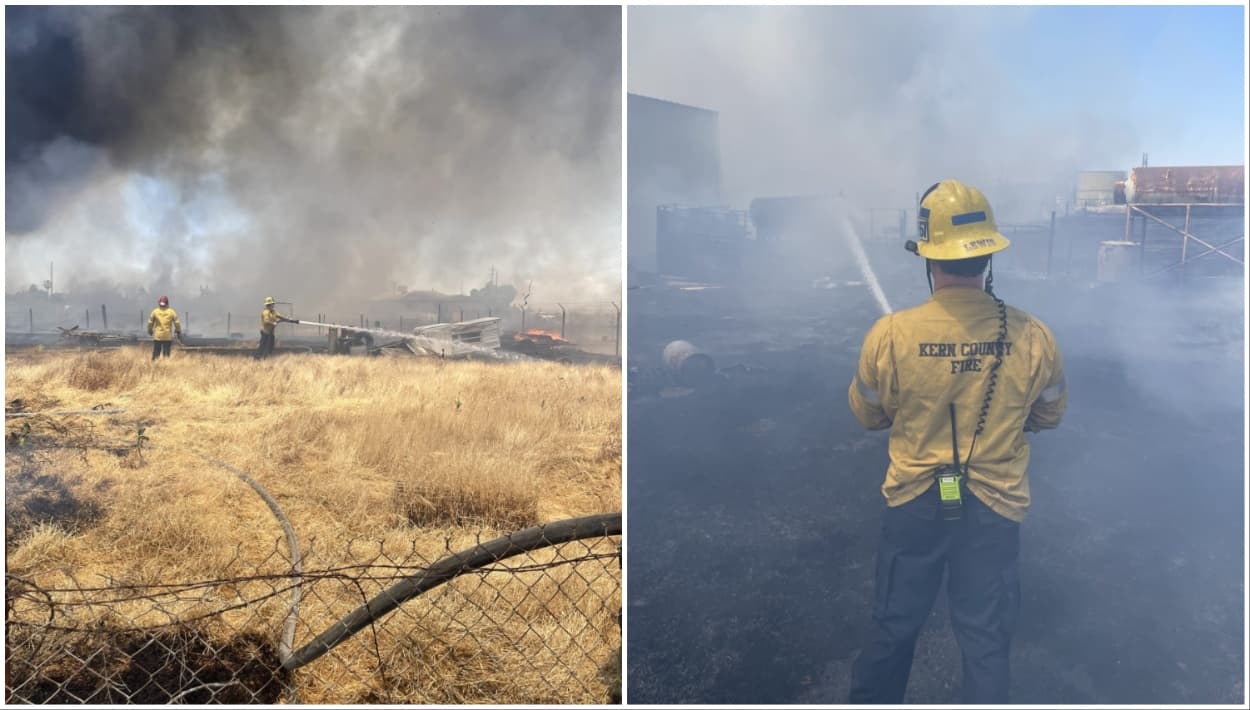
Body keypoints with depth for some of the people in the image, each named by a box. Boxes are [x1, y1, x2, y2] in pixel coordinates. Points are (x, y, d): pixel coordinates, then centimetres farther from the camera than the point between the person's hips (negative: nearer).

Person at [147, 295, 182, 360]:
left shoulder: (155, 311, -2)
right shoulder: (171, 312, -3)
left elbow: (150, 323, 2)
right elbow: (177, 323, -4)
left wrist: (150, 330, 20)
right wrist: (179, 332, 7)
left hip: (157, 336, 0)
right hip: (168, 337, 0)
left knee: (156, 354, 6)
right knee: (166, 354, 4)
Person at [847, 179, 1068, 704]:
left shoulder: (889, 335, -18)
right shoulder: (1032, 338, -14)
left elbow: (867, 414, -1)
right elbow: (1048, 416, 4)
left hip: (913, 503, 0)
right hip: (995, 507, 0)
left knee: (894, 627, 19)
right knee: (986, 639, 16)